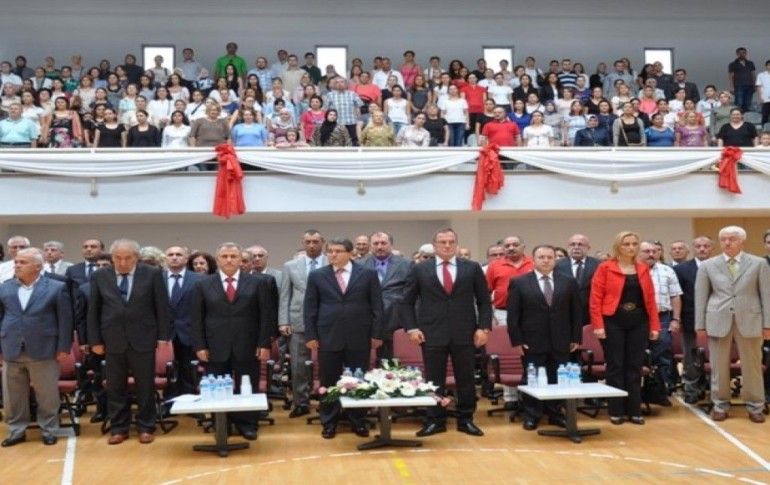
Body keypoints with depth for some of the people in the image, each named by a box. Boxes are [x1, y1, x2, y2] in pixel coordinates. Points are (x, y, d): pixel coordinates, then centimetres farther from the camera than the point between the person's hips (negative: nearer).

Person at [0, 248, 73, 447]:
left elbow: (65, 319, -2)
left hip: (43, 350, -3)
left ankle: (49, 430, 18)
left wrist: (63, 347, -6)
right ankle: (16, 430, 22)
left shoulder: (57, 288, -2)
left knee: (47, 395, 5)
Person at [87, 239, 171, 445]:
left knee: (145, 386, 5)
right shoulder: (99, 276, 3)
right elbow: (93, 310, 5)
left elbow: (162, 307, -1)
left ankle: (145, 427, 17)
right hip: (112, 340, 2)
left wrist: (163, 336, -5)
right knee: (115, 387, 8)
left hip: (143, 339, -1)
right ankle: (118, 428, 19)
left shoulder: (152, 274, -2)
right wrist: (95, 340, 1)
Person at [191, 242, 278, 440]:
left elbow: (266, 315, 0)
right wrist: (199, 346, -4)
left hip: (247, 347, 0)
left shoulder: (258, 282, 3)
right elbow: (196, 318, 4)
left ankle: (247, 425, 19)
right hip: (215, 348, 1)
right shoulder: (203, 285, 6)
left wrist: (264, 344, -6)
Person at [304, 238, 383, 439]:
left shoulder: (368, 274, 3)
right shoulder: (317, 276, 5)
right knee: (328, 382, 5)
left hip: (359, 337, 0)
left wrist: (376, 334, -2)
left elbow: (377, 306, 3)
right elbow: (310, 308, 5)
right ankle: (329, 422, 17)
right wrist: (311, 335, -2)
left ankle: (358, 421, 19)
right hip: (328, 337, 0)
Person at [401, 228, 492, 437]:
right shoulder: (419, 269, 4)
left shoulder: (472, 268, 5)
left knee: (466, 379, 6)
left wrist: (483, 327, -4)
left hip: (465, 333, 1)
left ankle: (466, 420, 18)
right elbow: (407, 302, 7)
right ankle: (435, 421, 15)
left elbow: (484, 301, 7)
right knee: (434, 380, 4)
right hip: (432, 334, -1)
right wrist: (411, 328, -4)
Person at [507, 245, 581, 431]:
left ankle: (555, 414, 19)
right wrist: (517, 340, -7)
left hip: (561, 342, 2)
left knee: (558, 379, 6)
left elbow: (576, 312, 8)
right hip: (532, 342, -2)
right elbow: (513, 314, -2)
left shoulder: (569, 282, 7)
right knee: (532, 380, 5)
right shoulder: (519, 283, -1)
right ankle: (531, 415, 16)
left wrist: (576, 338, 4)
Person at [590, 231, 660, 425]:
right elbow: (595, 298, -6)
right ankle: (616, 411, 10)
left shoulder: (643, 269, 10)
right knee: (615, 367, 2)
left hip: (638, 323, 4)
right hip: (613, 323, -4)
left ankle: (634, 411, 14)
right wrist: (598, 325, -13)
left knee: (635, 368, 7)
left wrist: (654, 325, 4)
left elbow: (650, 298, 9)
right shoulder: (605, 268, -3)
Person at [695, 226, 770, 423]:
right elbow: (700, 296, 6)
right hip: (718, 321, 1)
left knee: (752, 366, 4)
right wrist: (700, 324, 1)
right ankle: (720, 406, 16)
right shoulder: (707, 265, 6)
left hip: (750, 321, -1)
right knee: (719, 367, 5)